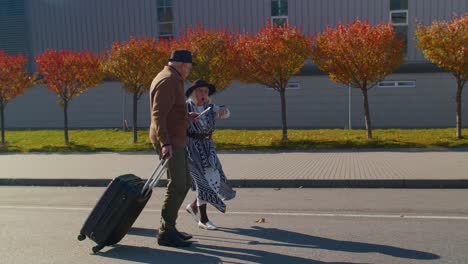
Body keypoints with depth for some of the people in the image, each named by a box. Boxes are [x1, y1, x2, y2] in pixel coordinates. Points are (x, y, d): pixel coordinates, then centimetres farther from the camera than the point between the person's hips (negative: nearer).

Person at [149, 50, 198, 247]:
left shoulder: (169, 79, 19)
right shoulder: (168, 81, -14)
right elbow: (158, 115, -24)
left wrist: (185, 116, 19)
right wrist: (165, 143, -31)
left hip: (174, 141, 11)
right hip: (169, 142, -11)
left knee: (185, 182, 14)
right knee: (177, 186, -8)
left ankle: (169, 227, 21)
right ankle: (166, 233, 1)